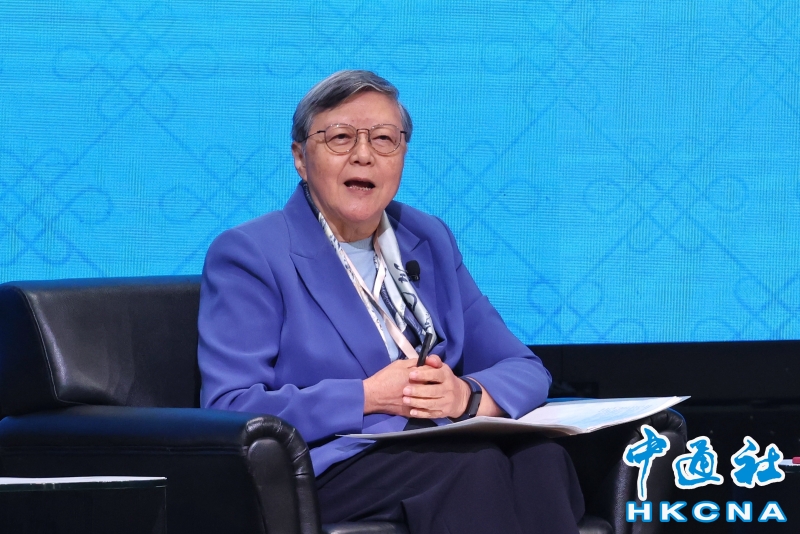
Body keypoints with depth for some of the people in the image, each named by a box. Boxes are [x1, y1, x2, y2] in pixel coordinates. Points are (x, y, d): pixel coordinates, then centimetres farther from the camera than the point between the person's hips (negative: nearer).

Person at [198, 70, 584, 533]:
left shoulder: (430, 240, 18)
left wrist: (467, 396, -11)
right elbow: (229, 408, -10)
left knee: (539, 454, -29)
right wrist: (368, 397, -16)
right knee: (475, 463, -34)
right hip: (328, 466, -5)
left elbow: (524, 370, 14)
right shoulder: (249, 254, 1)